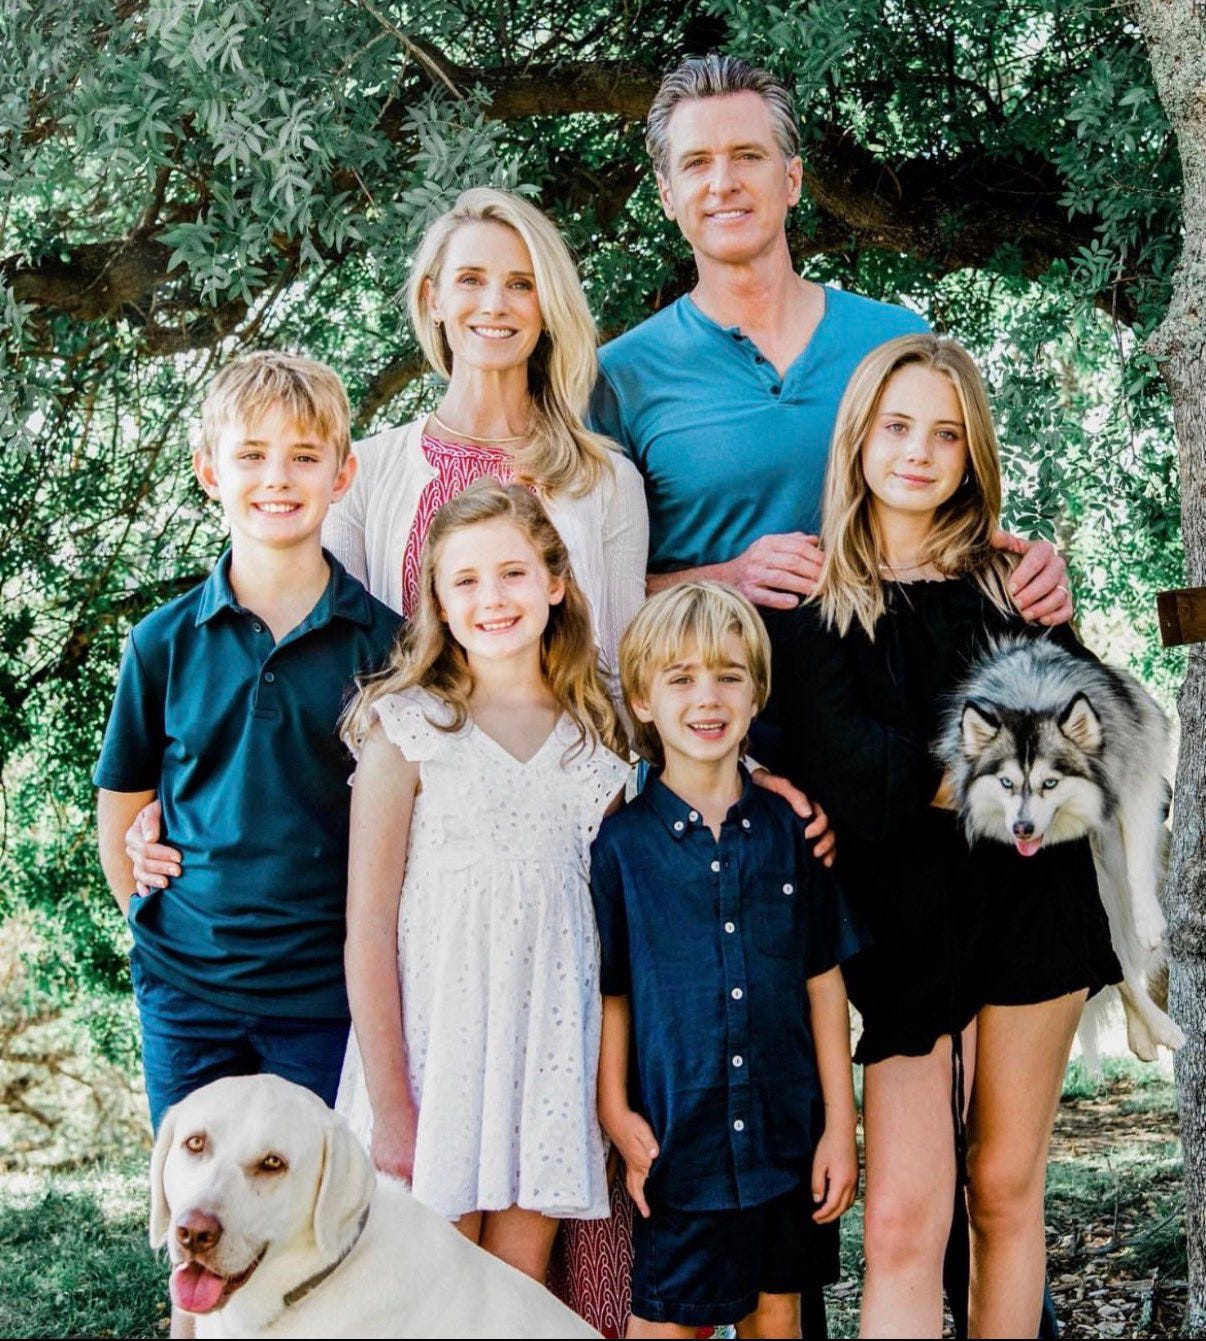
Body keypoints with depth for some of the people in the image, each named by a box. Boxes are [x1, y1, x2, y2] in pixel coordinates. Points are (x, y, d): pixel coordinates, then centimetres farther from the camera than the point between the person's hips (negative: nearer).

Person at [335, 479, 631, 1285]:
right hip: (433, 1036, -3)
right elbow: (368, 925, -6)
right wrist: (388, 1104, -10)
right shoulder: (409, 728, -5)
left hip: (551, 1045, 4)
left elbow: (616, 912, 12)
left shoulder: (596, 737, 8)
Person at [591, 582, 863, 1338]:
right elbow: (611, 994, 0)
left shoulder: (790, 829, 1)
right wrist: (616, 1113, -7)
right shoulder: (622, 844, -4)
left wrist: (840, 1123, 3)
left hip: (787, 1138, 2)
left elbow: (823, 980, 4)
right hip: (678, 1143, -2)